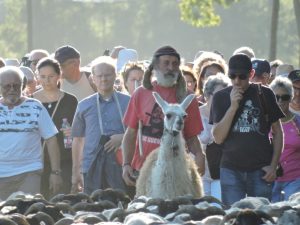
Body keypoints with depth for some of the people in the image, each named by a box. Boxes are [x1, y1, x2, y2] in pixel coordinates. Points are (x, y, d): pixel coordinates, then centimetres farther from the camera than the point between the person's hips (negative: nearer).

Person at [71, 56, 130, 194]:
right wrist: (75, 172, 13)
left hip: (120, 166, -2)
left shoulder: (127, 102, 7)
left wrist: (123, 137, -11)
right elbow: (78, 140, 15)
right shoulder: (84, 106, 13)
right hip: (92, 167, 2)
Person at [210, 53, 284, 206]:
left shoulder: (264, 95, 5)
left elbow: (277, 132, 9)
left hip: (260, 171, 0)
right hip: (231, 170, 0)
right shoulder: (221, 97, 5)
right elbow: (218, 138, -3)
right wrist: (233, 106, -12)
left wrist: (273, 165, -1)